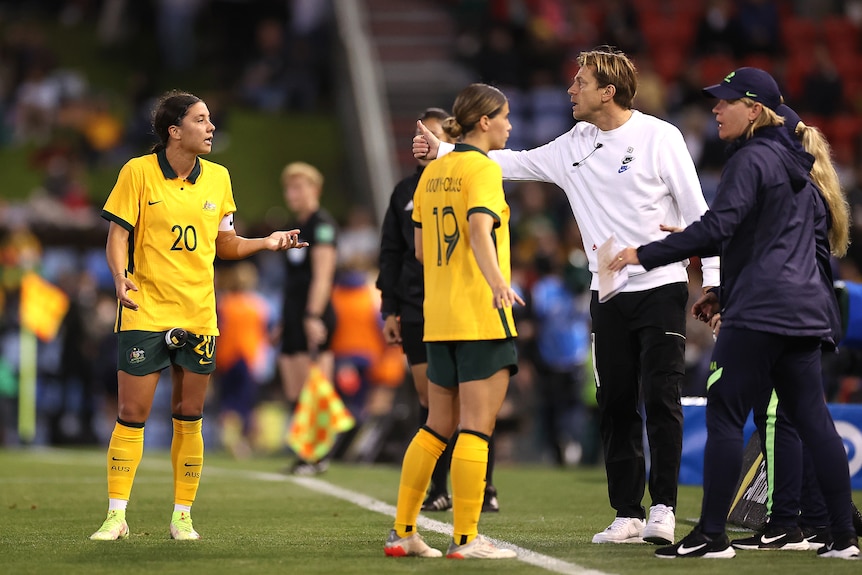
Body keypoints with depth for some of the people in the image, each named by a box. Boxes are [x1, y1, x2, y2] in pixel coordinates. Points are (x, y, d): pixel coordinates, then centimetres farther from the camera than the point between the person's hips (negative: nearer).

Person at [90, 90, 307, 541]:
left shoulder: (217, 178, 8)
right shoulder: (138, 172, -4)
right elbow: (118, 235, -3)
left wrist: (267, 242, 1)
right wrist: (120, 277, -21)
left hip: (198, 315, 3)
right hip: (145, 313, -3)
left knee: (189, 417, 6)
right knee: (131, 415, -4)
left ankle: (182, 516, 14)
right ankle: (116, 516, 2)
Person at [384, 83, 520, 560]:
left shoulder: (432, 172, 14)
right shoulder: (483, 168, -8)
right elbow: (479, 229, -26)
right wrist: (497, 280, -40)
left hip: (439, 318, 8)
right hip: (482, 316, -8)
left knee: (438, 427, 14)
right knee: (477, 427, -6)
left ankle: (402, 531, 14)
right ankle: (466, 539, -7)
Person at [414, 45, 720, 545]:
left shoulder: (659, 137, -6)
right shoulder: (574, 145, 9)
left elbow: (695, 210, -5)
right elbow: (519, 163, 14)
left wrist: (713, 279, -8)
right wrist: (444, 151, 10)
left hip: (662, 288, -5)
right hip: (608, 294, 5)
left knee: (661, 399, -9)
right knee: (616, 405, 3)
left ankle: (663, 509, -4)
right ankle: (627, 515, 8)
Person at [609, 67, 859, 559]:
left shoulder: (751, 159, -9)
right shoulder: (794, 164, 20)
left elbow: (717, 227, -19)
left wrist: (645, 255, -16)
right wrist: (725, 291, 28)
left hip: (759, 313, -9)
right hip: (805, 309, 9)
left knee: (725, 415, -6)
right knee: (812, 417, 7)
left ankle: (712, 534, -7)